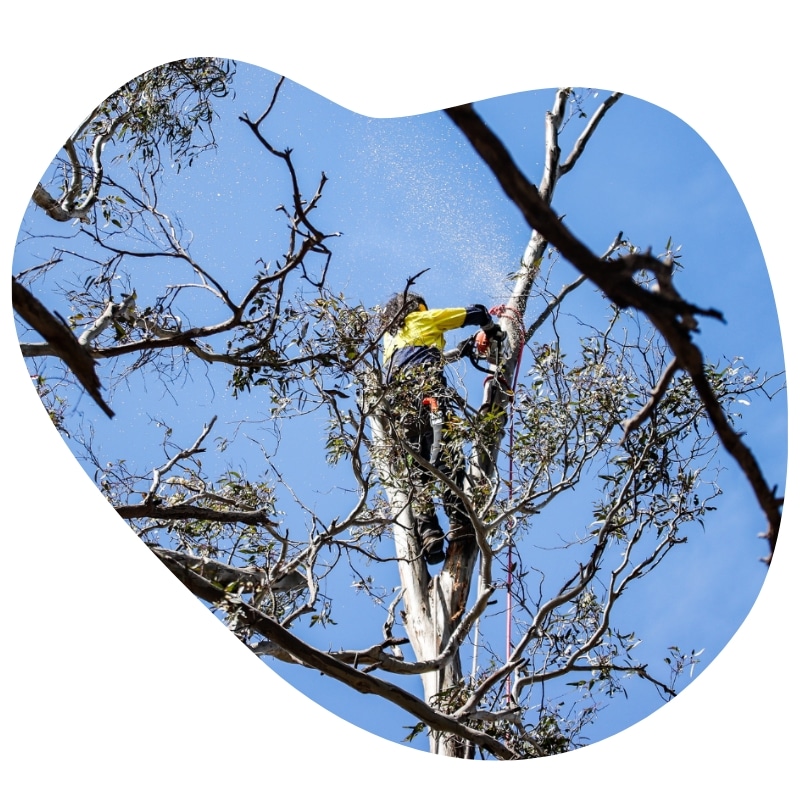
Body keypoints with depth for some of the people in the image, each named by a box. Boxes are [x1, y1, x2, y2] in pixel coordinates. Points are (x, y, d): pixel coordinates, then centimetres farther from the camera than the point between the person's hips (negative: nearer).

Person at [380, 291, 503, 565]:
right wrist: (493, 331, 42)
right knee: (446, 453, -19)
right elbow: (475, 313, 24)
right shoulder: (423, 318, 23)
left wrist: (459, 351, 45)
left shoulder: (390, 337, 38)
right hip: (425, 388, -6)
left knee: (418, 468, -2)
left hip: (397, 399, 6)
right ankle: (459, 522, -35)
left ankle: (428, 533, -19)